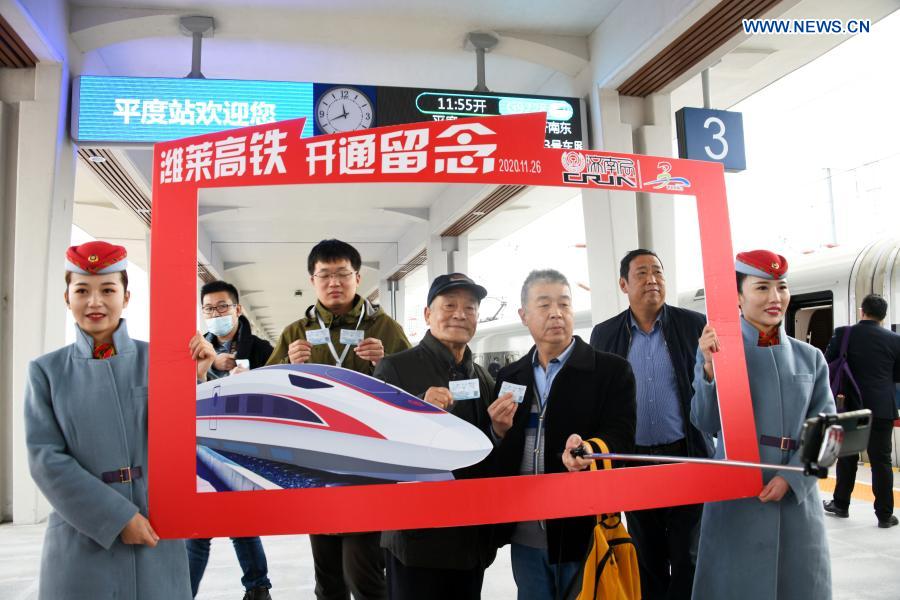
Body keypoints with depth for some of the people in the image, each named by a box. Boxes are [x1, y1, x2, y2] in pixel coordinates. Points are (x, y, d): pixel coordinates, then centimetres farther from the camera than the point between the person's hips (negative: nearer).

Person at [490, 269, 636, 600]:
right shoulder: (509, 377, 8)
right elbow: (498, 458, 10)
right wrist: (499, 431, -11)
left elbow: (621, 437, -11)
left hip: (585, 531, -3)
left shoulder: (612, 370, -3)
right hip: (525, 537, 3)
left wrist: (587, 449, -31)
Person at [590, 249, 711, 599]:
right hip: (634, 461, 2)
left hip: (686, 457, -1)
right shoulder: (604, 334, 2)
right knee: (647, 556, 15)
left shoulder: (694, 324, -3)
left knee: (687, 556, 9)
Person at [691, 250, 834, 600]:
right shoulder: (716, 348, -3)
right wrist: (710, 369, -23)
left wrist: (790, 478, -12)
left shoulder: (810, 358, 6)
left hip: (798, 495, 3)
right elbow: (706, 424, -9)